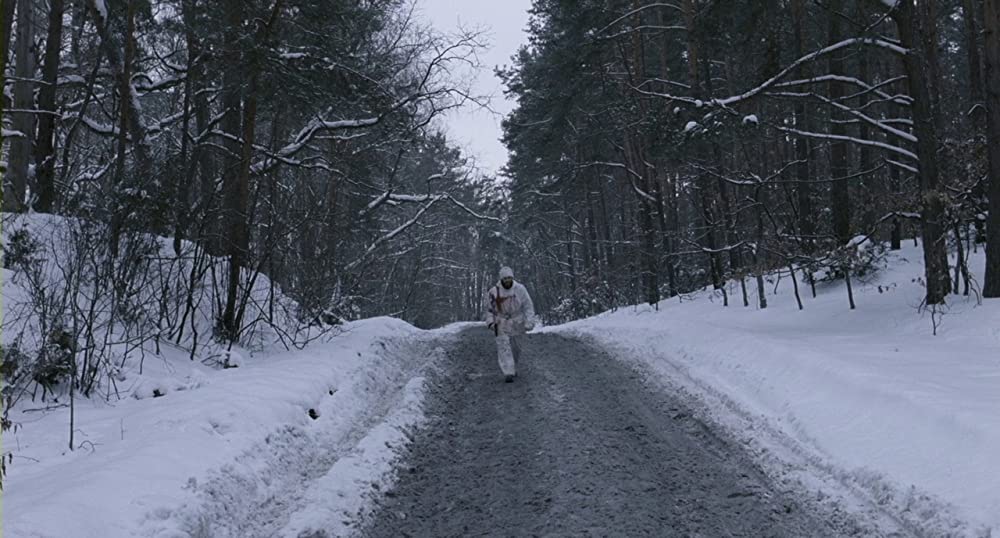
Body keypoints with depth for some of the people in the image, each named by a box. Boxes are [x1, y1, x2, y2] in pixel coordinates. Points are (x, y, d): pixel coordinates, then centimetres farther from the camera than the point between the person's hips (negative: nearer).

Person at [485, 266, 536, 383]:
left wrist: (529, 322, -17)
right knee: (504, 348, -13)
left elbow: (528, 306, -9)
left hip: (516, 324, 1)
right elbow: (489, 308, 5)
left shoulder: (520, 289, -11)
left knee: (515, 347, 13)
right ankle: (508, 373, -16)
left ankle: (513, 367, 37)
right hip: (501, 325, -1)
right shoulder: (494, 292, -9)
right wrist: (490, 322, -6)